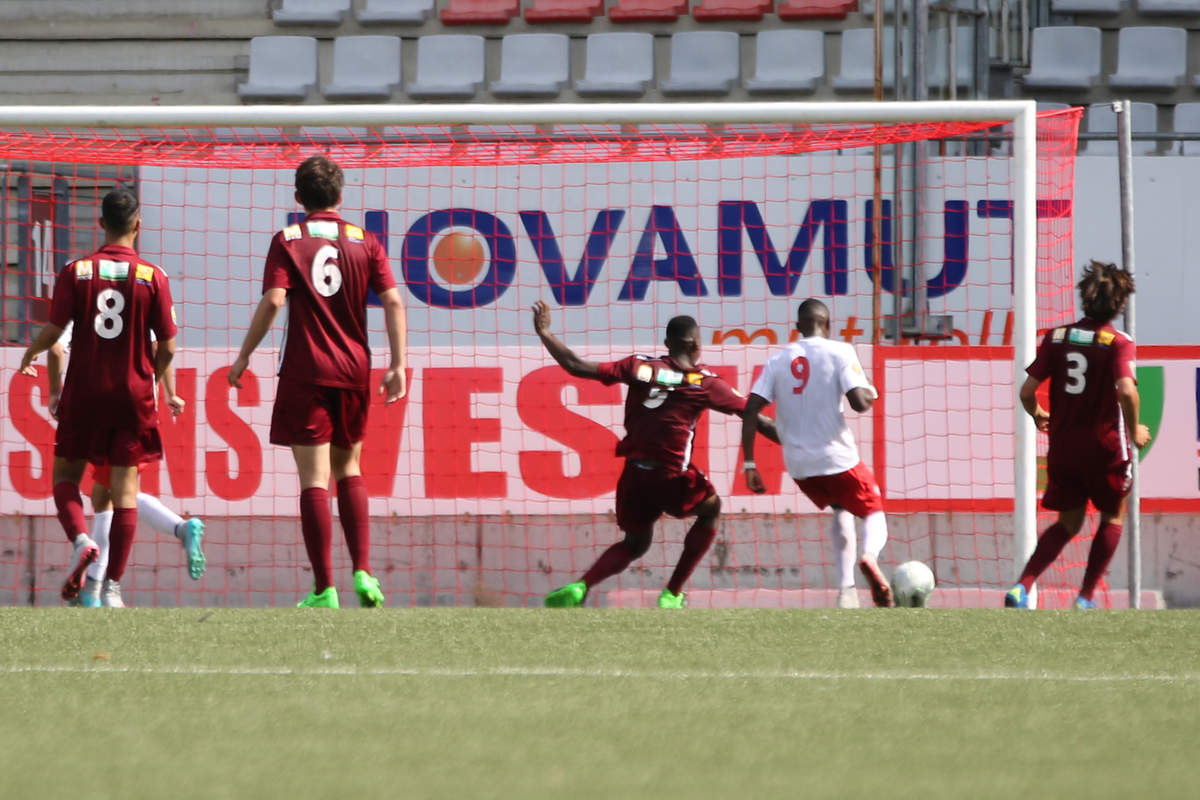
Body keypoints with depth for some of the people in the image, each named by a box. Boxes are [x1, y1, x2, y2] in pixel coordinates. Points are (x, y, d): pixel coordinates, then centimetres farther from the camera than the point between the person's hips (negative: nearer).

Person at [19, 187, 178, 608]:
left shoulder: (76, 272, -4)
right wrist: (166, 386, 17)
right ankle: (112, 586, 0)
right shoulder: (153, 277, -4)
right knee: (125, 489, 4)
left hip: (84, 391, 0)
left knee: (65, 475, 14)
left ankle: (81, 540, -14)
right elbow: (167, 346, -3)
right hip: (133, 395, 0)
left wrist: (29, 355, 14)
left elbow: (53, 331, -7)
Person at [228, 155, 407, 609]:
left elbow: (273, 300, -12)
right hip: (354, 369, 3)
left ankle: (324, 589, -7)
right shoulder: (365, 242, 6)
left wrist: (243, 357, -5)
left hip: (305, 372, -3)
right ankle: (362, 572, 6)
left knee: (314, 479, -3)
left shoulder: (287, 241, -1)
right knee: (348, 471, 19)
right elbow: (393, 302, -1)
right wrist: (398, 366, 2)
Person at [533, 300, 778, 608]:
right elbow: (755, 420, 4)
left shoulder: (639, 366, 6)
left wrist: (544, 334, 13)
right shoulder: (706, 382, 0)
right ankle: (672, 593, 21)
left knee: (634, 544, 23)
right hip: (672, 477, -4)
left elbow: (579, 367, 2)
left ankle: (581, 586, -5)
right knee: (710, 510, 27)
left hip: (634, 474, 4)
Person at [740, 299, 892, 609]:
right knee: (873, 512, 15)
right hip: (838, 458, -4)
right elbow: (859, 402, -17)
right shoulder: (839, 352, -5)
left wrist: (749, 464, 2)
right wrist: (870, 395, 8)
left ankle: (846, 590, 17)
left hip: (798, 466, 4)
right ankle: (869, 555, -22)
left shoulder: (778, 359, 7)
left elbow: (751, 409, 0)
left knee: (840, 511, 30)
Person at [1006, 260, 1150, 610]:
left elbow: (1027, 390, -2)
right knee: (1112, 518, 19)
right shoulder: (1118, 343, -10)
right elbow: (1126, 390, -26)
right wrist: (1134, 431, -9)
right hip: (1106, 448, -4)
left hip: (1062, 447, 4)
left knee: (1068, 523, 17)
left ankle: (1021, 587, -3)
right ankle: (1086, 597, 13)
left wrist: (1038, 416, 19)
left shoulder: (1056, 337, 1)